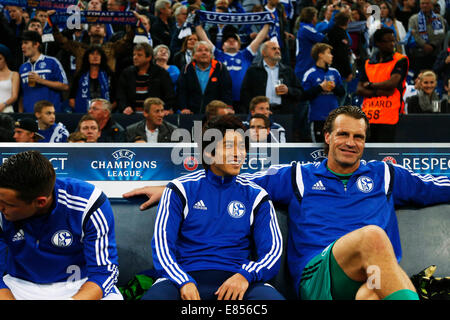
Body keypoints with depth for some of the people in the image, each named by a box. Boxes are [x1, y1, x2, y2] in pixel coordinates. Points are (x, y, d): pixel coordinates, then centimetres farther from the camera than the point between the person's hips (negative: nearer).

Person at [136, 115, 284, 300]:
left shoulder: (255, 196, 15)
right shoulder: (182, 189, 11)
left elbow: (272, 252, 9)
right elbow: (162, 244, 4)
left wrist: (245, 275, -12)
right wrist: (183, 282, -15)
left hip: (235, 280, 1)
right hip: (187, 276, -1)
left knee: (272, 296, -32)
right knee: (154, 296, -34)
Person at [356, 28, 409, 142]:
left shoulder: (401, 60, 2)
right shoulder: (368, 63, 14)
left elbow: (393, 83, -13)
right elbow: (359, 89, 7)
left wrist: (370, 84, 1)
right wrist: (378, 92, -10)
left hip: (388, 117, -4)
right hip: (368, 116, 4)